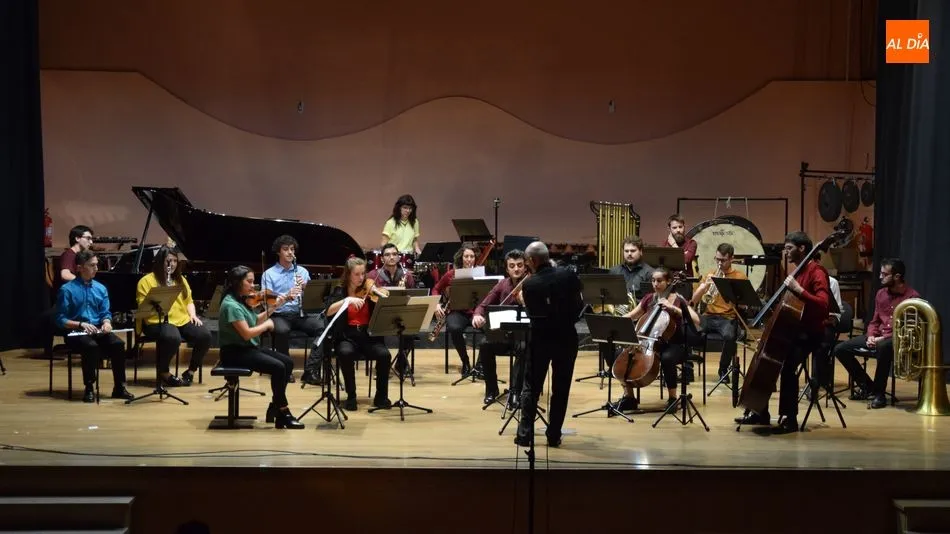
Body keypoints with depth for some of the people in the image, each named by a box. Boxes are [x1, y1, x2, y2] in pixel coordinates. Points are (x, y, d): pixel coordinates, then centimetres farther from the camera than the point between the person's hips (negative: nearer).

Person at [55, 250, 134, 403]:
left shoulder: (101, 288, 11)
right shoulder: (67, 290, -3)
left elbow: (106, 313, 10)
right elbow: (60, 320, -6)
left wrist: (107, 322, -13)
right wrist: (81, 324, -20)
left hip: (98, 331, 4)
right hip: (76, 333, -4)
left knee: (118, 344, -25)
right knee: (91, 346, -36)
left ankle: (119, 387, -17)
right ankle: (89, 388, -22)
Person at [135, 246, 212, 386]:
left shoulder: (180, 279, 21)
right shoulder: (146, 281, 0)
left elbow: (189, 301, 24)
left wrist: (193, 315, 6)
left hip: (183, 320, 6)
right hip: (158, 321, -6)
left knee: (205, 335, -21)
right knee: (172, 338, -39)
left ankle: (191, 371, 0)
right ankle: (163, 372, -12)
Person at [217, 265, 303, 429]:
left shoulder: (242, 300, 9)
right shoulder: (231, 305, -19)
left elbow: (256, 321, 17)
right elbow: (247, 333, -24)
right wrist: (267, 325, -8)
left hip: (249, 348, 10)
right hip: (234, 352, -10)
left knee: (288, 362, -1)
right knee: (278, 367, -21)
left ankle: (276, 407, 3)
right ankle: (283, 412, -9)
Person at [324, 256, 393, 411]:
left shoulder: (370, 291, 5)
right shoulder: (339, 291, 4)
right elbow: (329, 312, -14)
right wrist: (348, 300, -24)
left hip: (369, 335, 1)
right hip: (347, 336, -1)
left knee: (385, 354, -27)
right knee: (345, 353, -34)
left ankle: (381, 396, -7)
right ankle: (351, 396, -14)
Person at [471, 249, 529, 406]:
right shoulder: (502, 285, 5)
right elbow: (483, 305, 6)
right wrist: (477, 315, -18)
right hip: (503, 333, 3)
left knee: (523, 348, -36)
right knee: (485, 345, -25)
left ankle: (515, 391, -21)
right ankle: (491, 389, -7)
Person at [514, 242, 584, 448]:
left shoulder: (529, 284, -10)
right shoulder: (569, 275, -8)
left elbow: (532, 312, 1)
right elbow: (580, 304, -1)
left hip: (540, 338, -1)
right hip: (566, 337, 1)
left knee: (531, 387, 11)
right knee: (561, 388, 9)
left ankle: (525, 434, 8)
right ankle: (554, 435, 10)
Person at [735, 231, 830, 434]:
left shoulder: (816, 271, -13)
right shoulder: (797, 271, 16)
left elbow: (823, 304, -28)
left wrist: (799, 289, -33)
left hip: (810, 333, -10)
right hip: (794, 329, 10)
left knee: (788, 365, -31)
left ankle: (789, 418, -21)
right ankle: (760, 412, 17)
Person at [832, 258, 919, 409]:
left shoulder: (912, 297, -10)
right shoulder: (881, 293, 10)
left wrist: (884, 338, -21)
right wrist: (871, 336, -5)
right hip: (878, 336, 7)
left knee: (883, 346, -43)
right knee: (840, 349, -7)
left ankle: (879, 393, -26)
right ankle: (867, 385, 4)